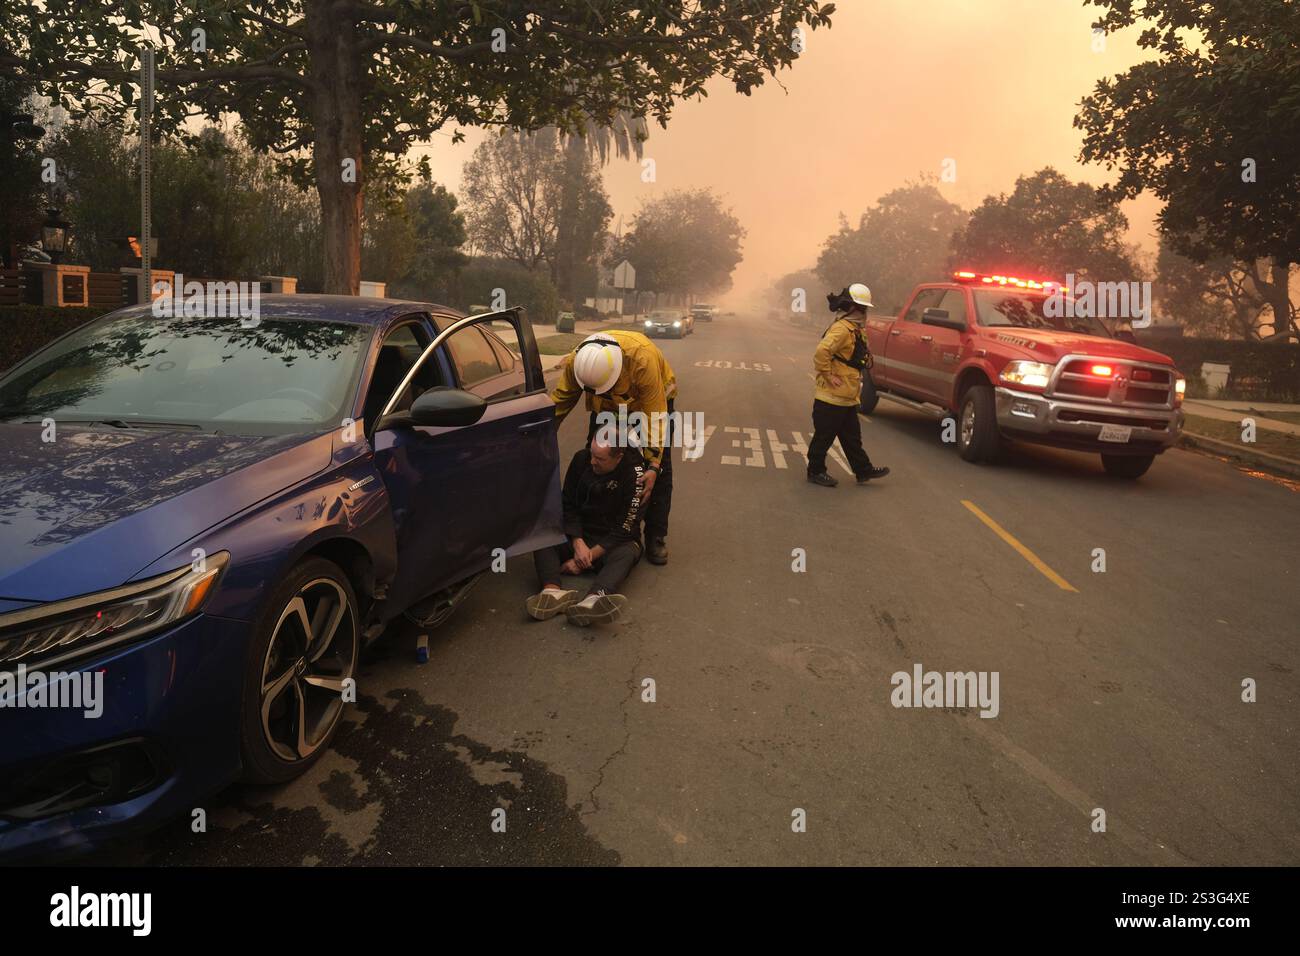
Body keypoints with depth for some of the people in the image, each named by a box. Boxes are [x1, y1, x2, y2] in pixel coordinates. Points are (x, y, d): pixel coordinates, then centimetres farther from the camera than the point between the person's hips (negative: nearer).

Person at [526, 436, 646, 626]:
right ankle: (553, 591, -49)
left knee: (626, 554, -37)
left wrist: (589, 556, -19)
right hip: (581, 534, 4)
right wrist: (578, 543, -15)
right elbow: (568, 505, 1)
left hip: (614, 540, -4)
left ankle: (593, 600, -66)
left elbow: (625, 530, -18)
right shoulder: (581, 460, -4)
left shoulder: (635, 474, -17)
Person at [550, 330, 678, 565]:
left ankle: (656, 537, 3)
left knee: (660, 471, -7)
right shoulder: (575, 362, -31)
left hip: (654, 398, -3)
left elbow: (655, 416, -37)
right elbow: (558, 403, -19)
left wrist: (653, 465, -36)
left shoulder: (643, 358, -43)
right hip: (607, 405, 3)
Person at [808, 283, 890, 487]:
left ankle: (863, 470, 23)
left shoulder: (854, 329, 15)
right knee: (824, 436, 2)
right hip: (833, 397, -10)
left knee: (852, 437, 16)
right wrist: (828, 376, -24)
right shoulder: (842, 329, -18)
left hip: (847, 398, 10)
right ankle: (815, 472, 13)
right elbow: (821, 352, -32)